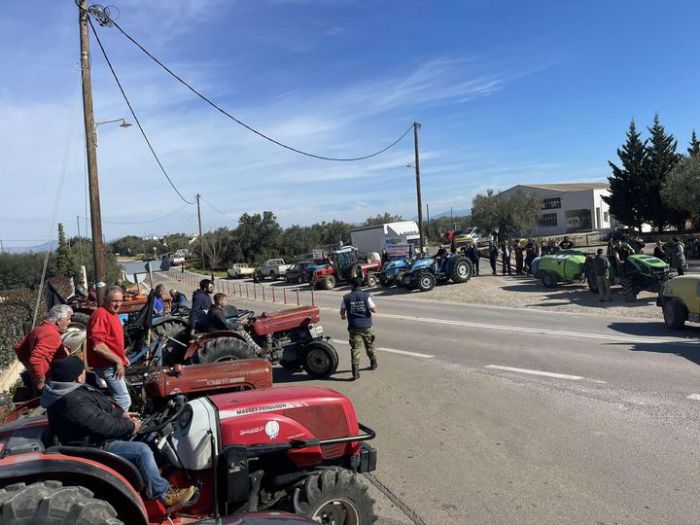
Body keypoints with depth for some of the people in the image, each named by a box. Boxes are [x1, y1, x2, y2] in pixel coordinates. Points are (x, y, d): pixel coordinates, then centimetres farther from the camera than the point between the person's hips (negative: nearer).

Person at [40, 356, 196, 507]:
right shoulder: (74, 402, -33)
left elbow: (101, 406, 14)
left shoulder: (69, 389, 1)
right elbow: (103, 424, -30)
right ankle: (164, 494, -7)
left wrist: (121, 414, 7)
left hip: (94, 434, 11)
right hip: (93, 445, -11)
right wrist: (130, 426, -16)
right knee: (142, 450, -19)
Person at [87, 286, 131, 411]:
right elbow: (97, 346, -28)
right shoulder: (101, 314, -20)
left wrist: (123, 357, 17)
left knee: (117, 398, 23)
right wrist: (118, 360, -22)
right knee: (124, 401, -11)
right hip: (107, 365, -11)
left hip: (112, 364, 11)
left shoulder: (113, 313, 12)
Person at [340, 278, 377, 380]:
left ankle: (355, 373, -7)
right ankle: (373, 364, 38)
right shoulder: (366, 295, -6)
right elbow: (374, 310, -8)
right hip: (366, 326, 1)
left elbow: (342, 311, 2)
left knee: (355, 349, 0)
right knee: (370, 346, 21)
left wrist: (343, 316, 25)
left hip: (354, 327, -1)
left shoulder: (346, 298, -4)